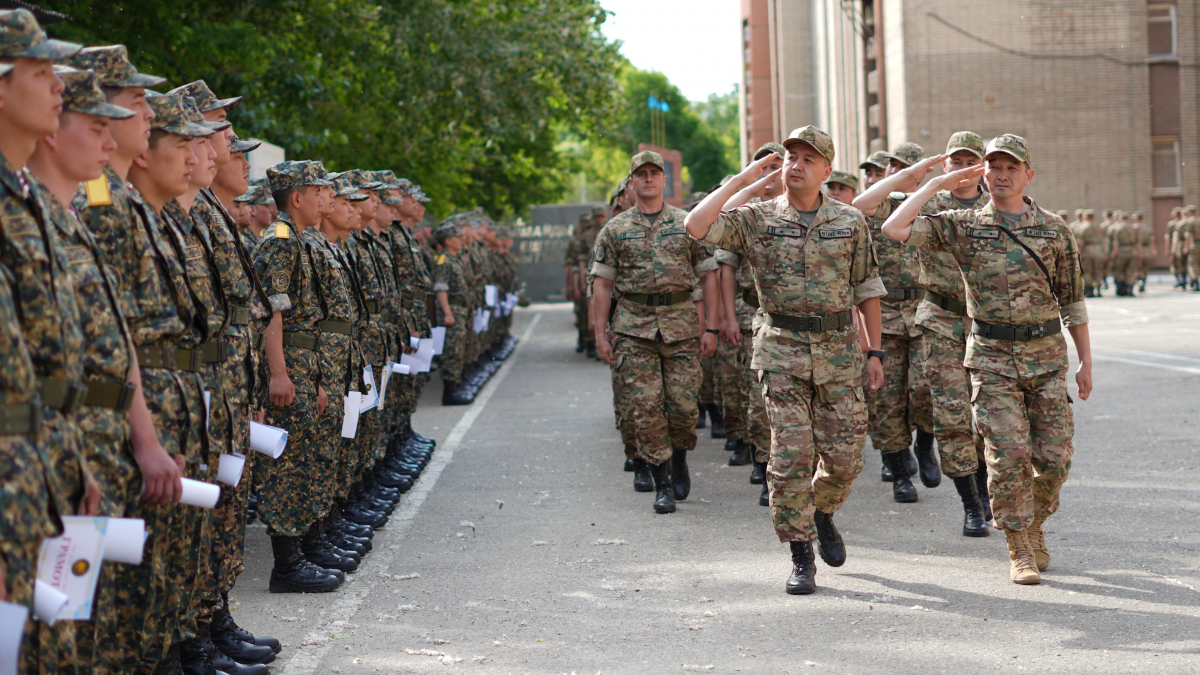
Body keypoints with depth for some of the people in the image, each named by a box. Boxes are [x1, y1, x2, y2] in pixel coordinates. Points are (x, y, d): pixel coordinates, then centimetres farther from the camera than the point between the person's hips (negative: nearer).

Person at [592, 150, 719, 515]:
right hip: (633, 326, 0)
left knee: (683, 403, -3)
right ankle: (662, 484, 4)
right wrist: (600, 334, 0)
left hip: (681, 322, 0)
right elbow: (602, 283, 6)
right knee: (646, 406, -4)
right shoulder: (615, 229, 7)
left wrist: (711, 327, -1)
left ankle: (679, 459, 26)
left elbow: (708, 276, 6)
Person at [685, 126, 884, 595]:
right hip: (782, 350, -2)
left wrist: (874, 351, 7)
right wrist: (742, 182, -8)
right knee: (791, 457, -5)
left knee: (845, 457, 3)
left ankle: (822, 515, 34)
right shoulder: (757, 219, 0)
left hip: (839, 349, 2)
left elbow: (867, 288, 11)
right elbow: (697, 226, -15)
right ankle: (801, 557, 6)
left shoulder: (851, 222, 6)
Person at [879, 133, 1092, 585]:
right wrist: (936, 185, -2)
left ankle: (1035, 526, 27)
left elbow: (1072, 301, 10)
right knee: (1008, 455, -8)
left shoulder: (1054, 229, 5)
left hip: (1046, 356, 2)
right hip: (992, 358, -2)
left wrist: (1086, 361, 8)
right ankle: (1019, 552, 3)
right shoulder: (962, 226, 2)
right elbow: (894, 229, -9)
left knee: (1053, 456, 1)